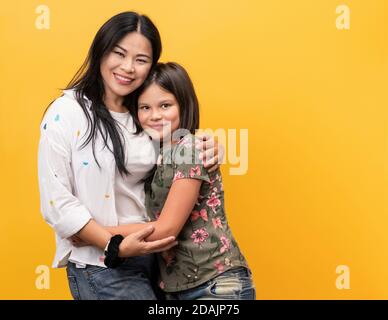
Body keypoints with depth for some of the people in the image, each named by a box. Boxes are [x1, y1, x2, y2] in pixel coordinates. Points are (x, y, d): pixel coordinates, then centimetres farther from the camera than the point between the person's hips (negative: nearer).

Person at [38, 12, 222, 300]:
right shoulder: (66, 113, -11)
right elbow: (56, 201, -14)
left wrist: (205, 151, 0)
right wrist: (115, 246, -19)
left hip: (152, 256, 6)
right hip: (101, 266, -5)